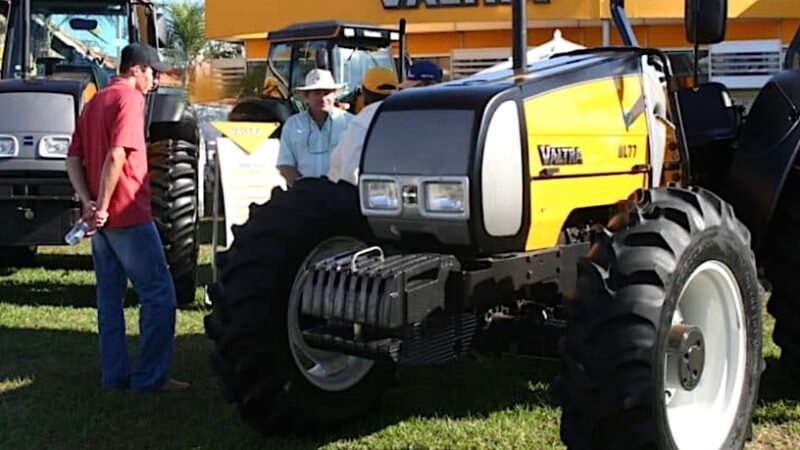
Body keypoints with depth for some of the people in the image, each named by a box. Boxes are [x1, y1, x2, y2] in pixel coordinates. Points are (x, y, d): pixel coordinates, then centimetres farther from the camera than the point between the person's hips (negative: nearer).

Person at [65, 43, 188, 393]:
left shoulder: (94, 102, 18)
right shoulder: (130, 98, -9)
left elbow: (73, 160, 11)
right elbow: (116, 156, -21)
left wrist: (89, 203, -1)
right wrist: (102, 207, -17)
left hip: (103, 218, 9)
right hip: (128, 214, -9)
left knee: (110, 296, 11)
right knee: (158, 294, -4)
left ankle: (115, 373, 14)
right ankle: (150, 376, -4)